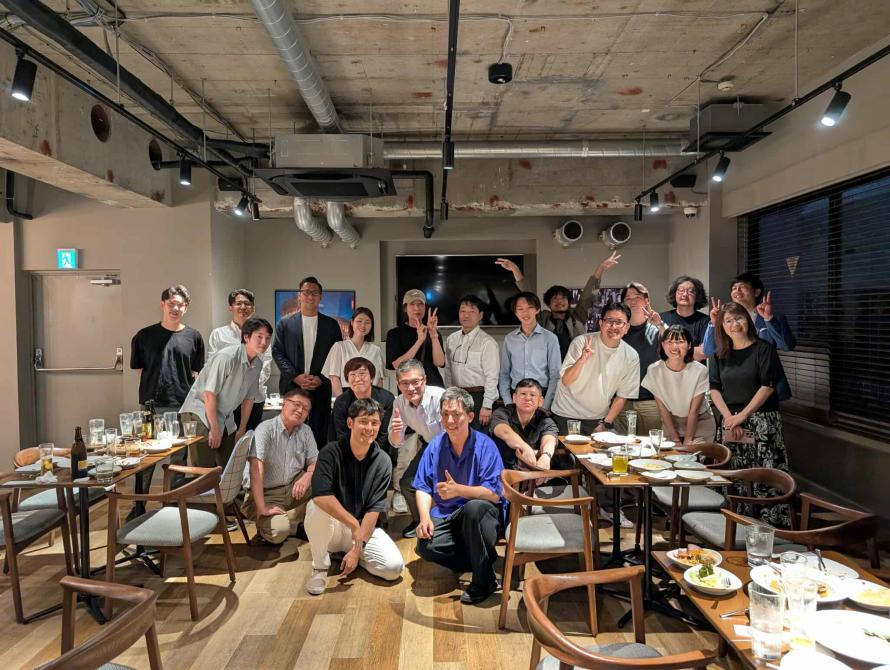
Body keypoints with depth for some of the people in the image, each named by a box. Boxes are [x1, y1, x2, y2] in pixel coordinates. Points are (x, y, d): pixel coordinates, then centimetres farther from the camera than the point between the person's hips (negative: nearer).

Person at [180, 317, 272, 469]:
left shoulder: (258, 364, 0)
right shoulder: (227, 357, -22)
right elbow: (209, 394, -20)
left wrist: (242, 430, 12)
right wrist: (214, 429, -15)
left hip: (225, 418, 8)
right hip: (199, 412, -7)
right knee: (206, 468, -12)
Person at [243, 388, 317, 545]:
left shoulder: (306, 431, 5)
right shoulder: (266, 429, -14)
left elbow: (315, 462, 1)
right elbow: (256, 469, -25)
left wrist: (307, 476, -25)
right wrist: (262, 508, -32)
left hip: (294, 489, 5)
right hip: (267, 493, -5)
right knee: (278, 531, -31)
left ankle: (284, 519, -7)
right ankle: (265, 523, 6)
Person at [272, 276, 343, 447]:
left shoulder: (331, 324, 8)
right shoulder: (285, 323, 7)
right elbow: (277, 352, 4)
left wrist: (321, 378, -7)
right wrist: (295, 377, -9)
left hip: (321, 388, 0)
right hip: (292, 387, 0)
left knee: (320, 435, 0)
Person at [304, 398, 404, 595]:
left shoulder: (383, 462, -9)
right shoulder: (331, 453, -16)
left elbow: (374, 509, -11)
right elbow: (320, 496, -31)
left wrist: (357, 548, -16)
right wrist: (354, 523, -30)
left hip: (366, 527, 2)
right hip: (334, 527, -2)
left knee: (394, 567, -20)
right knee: (316, 508, -35)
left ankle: (352, 555, 10)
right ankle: (320, 567, -9)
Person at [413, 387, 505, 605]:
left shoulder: (485, 445, -12)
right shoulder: (435, 446, 1)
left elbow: (494, 494, -19)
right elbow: (423, 487, 3)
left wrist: (458, 490, -33)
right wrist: (425, 517, -15)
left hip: (484, 515, -3)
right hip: (446, 515, 3)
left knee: (474, 507, -38)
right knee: (425, 546, -26)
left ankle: (484, 580, -17)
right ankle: (483, 561, -3)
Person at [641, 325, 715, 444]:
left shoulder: (700, 370, -18)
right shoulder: (654, 370, -14)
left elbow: (694, 410, -12)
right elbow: (662, 409, -8)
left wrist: (688, 440, -13)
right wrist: (676, 439, -11)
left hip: (700, 423, -1)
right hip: (670, 422, 1)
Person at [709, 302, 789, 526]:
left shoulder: (764, 349, -1)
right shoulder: (718, 355, 11)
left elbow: (767, 386, -8)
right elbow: (714, 390, 6)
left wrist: (742, 416, -12)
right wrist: (730, 418, -8)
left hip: (762, 420, -3)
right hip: (729, 421, 4)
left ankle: (773, 523, -1)